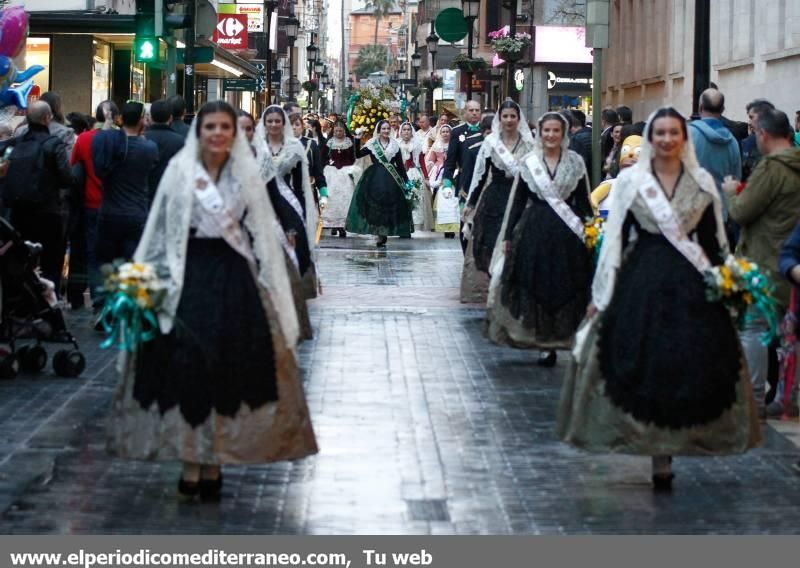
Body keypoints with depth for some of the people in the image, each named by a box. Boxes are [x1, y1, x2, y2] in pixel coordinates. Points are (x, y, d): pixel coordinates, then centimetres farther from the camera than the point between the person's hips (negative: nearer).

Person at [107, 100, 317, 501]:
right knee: (187, 366, -7)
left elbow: (262, 234, 9)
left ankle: (212, 464, 9)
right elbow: (161, 230, 2)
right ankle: (190, 463, -1)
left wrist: (269, 286, 4)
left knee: (228, 369, 1)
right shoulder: (180, 171, 1)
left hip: (233, 277, 2)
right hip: (189, 276, -2)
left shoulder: (246, 175, 8)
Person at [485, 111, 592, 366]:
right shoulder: (529, 162, 4)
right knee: (536, 286, 0)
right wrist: (508, 235, 4)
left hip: (567, 233, 0)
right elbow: (518, 200, 7)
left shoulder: (576, 162, 3)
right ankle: (544, 342, 8)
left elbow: (583, 201, 5)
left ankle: (557, 341, 11)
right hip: (534, 230, 1)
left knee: (564, 288, 1)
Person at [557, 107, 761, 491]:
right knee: (643, 367, -2)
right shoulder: (630, 180, 2)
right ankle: (659, 456, 7)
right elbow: (614, 237, 1)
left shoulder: (702, 182, 6)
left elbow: (715, 239, 11)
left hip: (691, 287, 2)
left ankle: (663, 458, 7)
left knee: (688, 367, 0)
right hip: (641, 282, -1)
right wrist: (601, 294, 0)